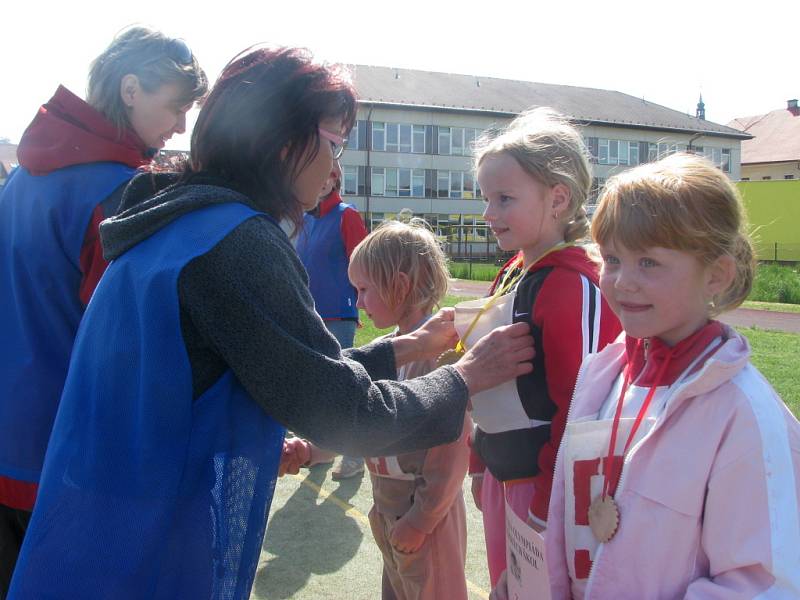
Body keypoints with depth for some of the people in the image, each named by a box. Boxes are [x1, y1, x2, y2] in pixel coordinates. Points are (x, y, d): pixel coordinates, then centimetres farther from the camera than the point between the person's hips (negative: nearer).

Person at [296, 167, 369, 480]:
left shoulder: (347, 215, -7)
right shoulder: (305, 219, 14)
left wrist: (359, 302, -14)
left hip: (338, 316, -7)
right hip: (309, 315, 8)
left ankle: (354, 455, 6)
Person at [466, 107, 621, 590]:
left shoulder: (575, 286, -20)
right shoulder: (510, 277, 8)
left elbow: (581, 405, -22)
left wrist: (549, 507, -18)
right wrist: (481, 464, 18)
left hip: (543, 484, -8)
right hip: (502, 478, 9)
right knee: (505, 585, 22)